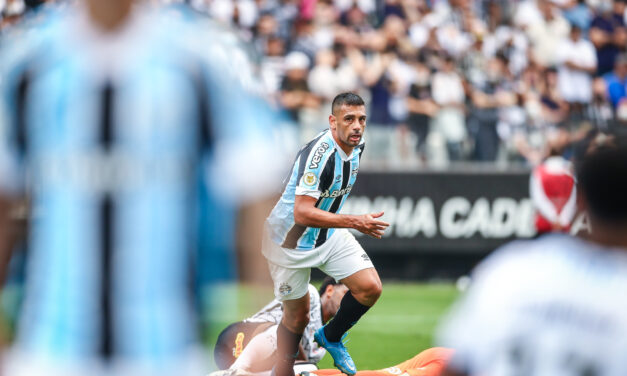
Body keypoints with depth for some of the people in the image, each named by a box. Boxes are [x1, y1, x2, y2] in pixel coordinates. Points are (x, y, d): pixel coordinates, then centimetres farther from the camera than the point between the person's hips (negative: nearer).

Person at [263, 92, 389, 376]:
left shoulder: (357, 145, -4)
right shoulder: (319, 153, -32)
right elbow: (302, 214, -37)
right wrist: (354, 222, -38)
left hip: (330, 235, 7)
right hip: (291, 243, -7)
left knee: (370, 288, -8)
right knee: (297, 317, 4)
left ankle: (331, 337, 17)